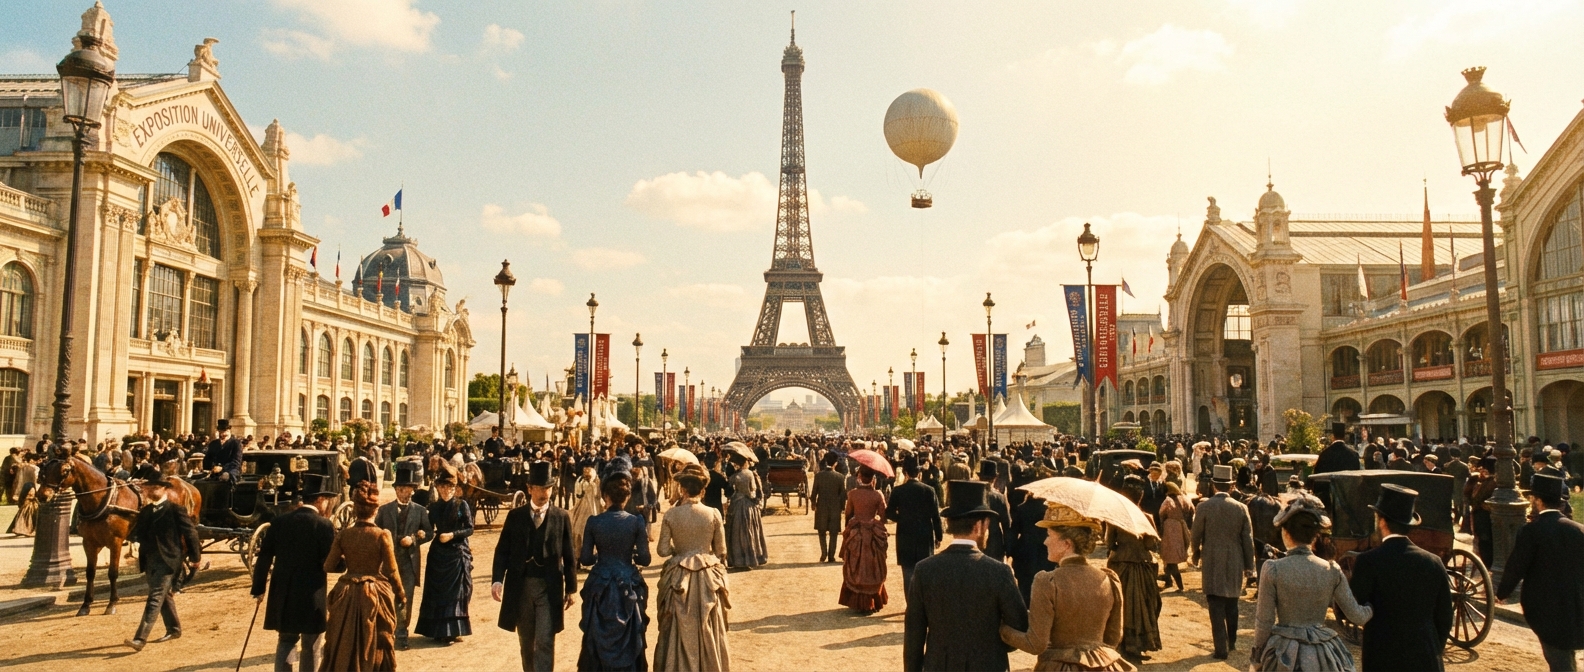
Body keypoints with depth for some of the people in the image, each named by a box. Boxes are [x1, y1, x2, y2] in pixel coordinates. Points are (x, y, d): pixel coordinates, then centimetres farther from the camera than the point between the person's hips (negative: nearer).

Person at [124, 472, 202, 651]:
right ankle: (173, 629, 31)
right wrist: (134, 535, -8)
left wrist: (194, 557, -4)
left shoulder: (176, 509, -8)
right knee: (164, 596, 18)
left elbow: (191, 532, -6)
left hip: (168, 560, -7)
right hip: (150, 560, 7)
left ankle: (140, 638, -15)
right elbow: (136, 534, 15)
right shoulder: (145, 511, 12)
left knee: (155, 599, -11)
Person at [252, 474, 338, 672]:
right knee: (310, 646, 8)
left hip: (283, 593, 4)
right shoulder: (324, 525, -13)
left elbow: (264, 557, 3)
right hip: (312, 594, -4)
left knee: (286, 640, 18)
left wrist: (258, 588, 11)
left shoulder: (279, 521, 2)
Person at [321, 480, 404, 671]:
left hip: (347, 595, 3)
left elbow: (328, 567, 0)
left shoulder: (343, 534, -6)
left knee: (344, 647, 16)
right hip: (375, 596, -2)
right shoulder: (382, 535, -14)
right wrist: (401, 595, 5)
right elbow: (391, 572, -10)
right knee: (375, 646, 11)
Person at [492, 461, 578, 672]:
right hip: (520, 586, 2)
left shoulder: (562, 517, 0)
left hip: (550, 587, -2)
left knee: (545, 641, -8)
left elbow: (568, 556, 3)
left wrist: (570, 588, 3)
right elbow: (502, 550, 1)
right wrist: (497, 579, -12)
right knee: (526, 641, 15)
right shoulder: (515, 516, 4)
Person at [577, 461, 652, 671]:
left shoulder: (593, 522, -8)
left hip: (600, 587, 0)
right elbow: (644, 559, -8)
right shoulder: (637, 522, -10)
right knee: (628, 640, 13)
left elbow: (586, 559, -4)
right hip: (628, 586, 0)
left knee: (599, 640, 14)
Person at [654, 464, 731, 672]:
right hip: (707, 576, 0)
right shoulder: (713, 514, -9)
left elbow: (663, 550, -7)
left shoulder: (671, 515, -10)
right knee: (708, 629, 15)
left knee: (680, 629, 13)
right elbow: (720, 550, -1)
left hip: (679, 577, 0)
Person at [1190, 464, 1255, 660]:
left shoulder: (1204, 506, -11)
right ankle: (1231, 641, 31)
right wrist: (1249, 566, 9)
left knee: (1216, 606, 0)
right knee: (1232, 603, 19)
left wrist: (1196, 555, 15)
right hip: (1235, 564, 3)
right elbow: (1248, 539, 0)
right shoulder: (1241, 508, -4)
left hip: (1212, 563, -3)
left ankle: (1221, 648, -2)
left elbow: (1195, 536, -5)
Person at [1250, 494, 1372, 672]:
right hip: (1324, 655, 3)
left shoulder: (1273, 569, -13)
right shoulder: (1332, 571, -5)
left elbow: (1264, 622, -9)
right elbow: (1357, 616, 2)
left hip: (1284, 656, -3)